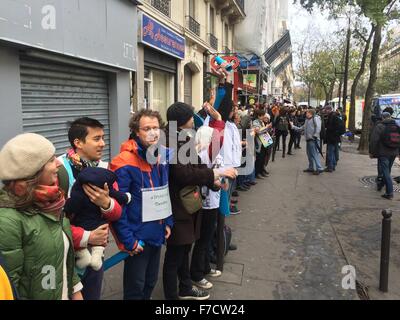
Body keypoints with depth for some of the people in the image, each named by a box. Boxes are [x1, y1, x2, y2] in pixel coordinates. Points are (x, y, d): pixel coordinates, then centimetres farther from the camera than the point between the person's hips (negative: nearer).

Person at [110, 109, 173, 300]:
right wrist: (128, 240, -19)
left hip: (157, 234, 7)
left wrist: (168, 222, 8)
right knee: (135, 286, 11)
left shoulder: (162, 156, 2)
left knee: (151, 282, 23)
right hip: (137, 237, -6)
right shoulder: (125, 164, -21)